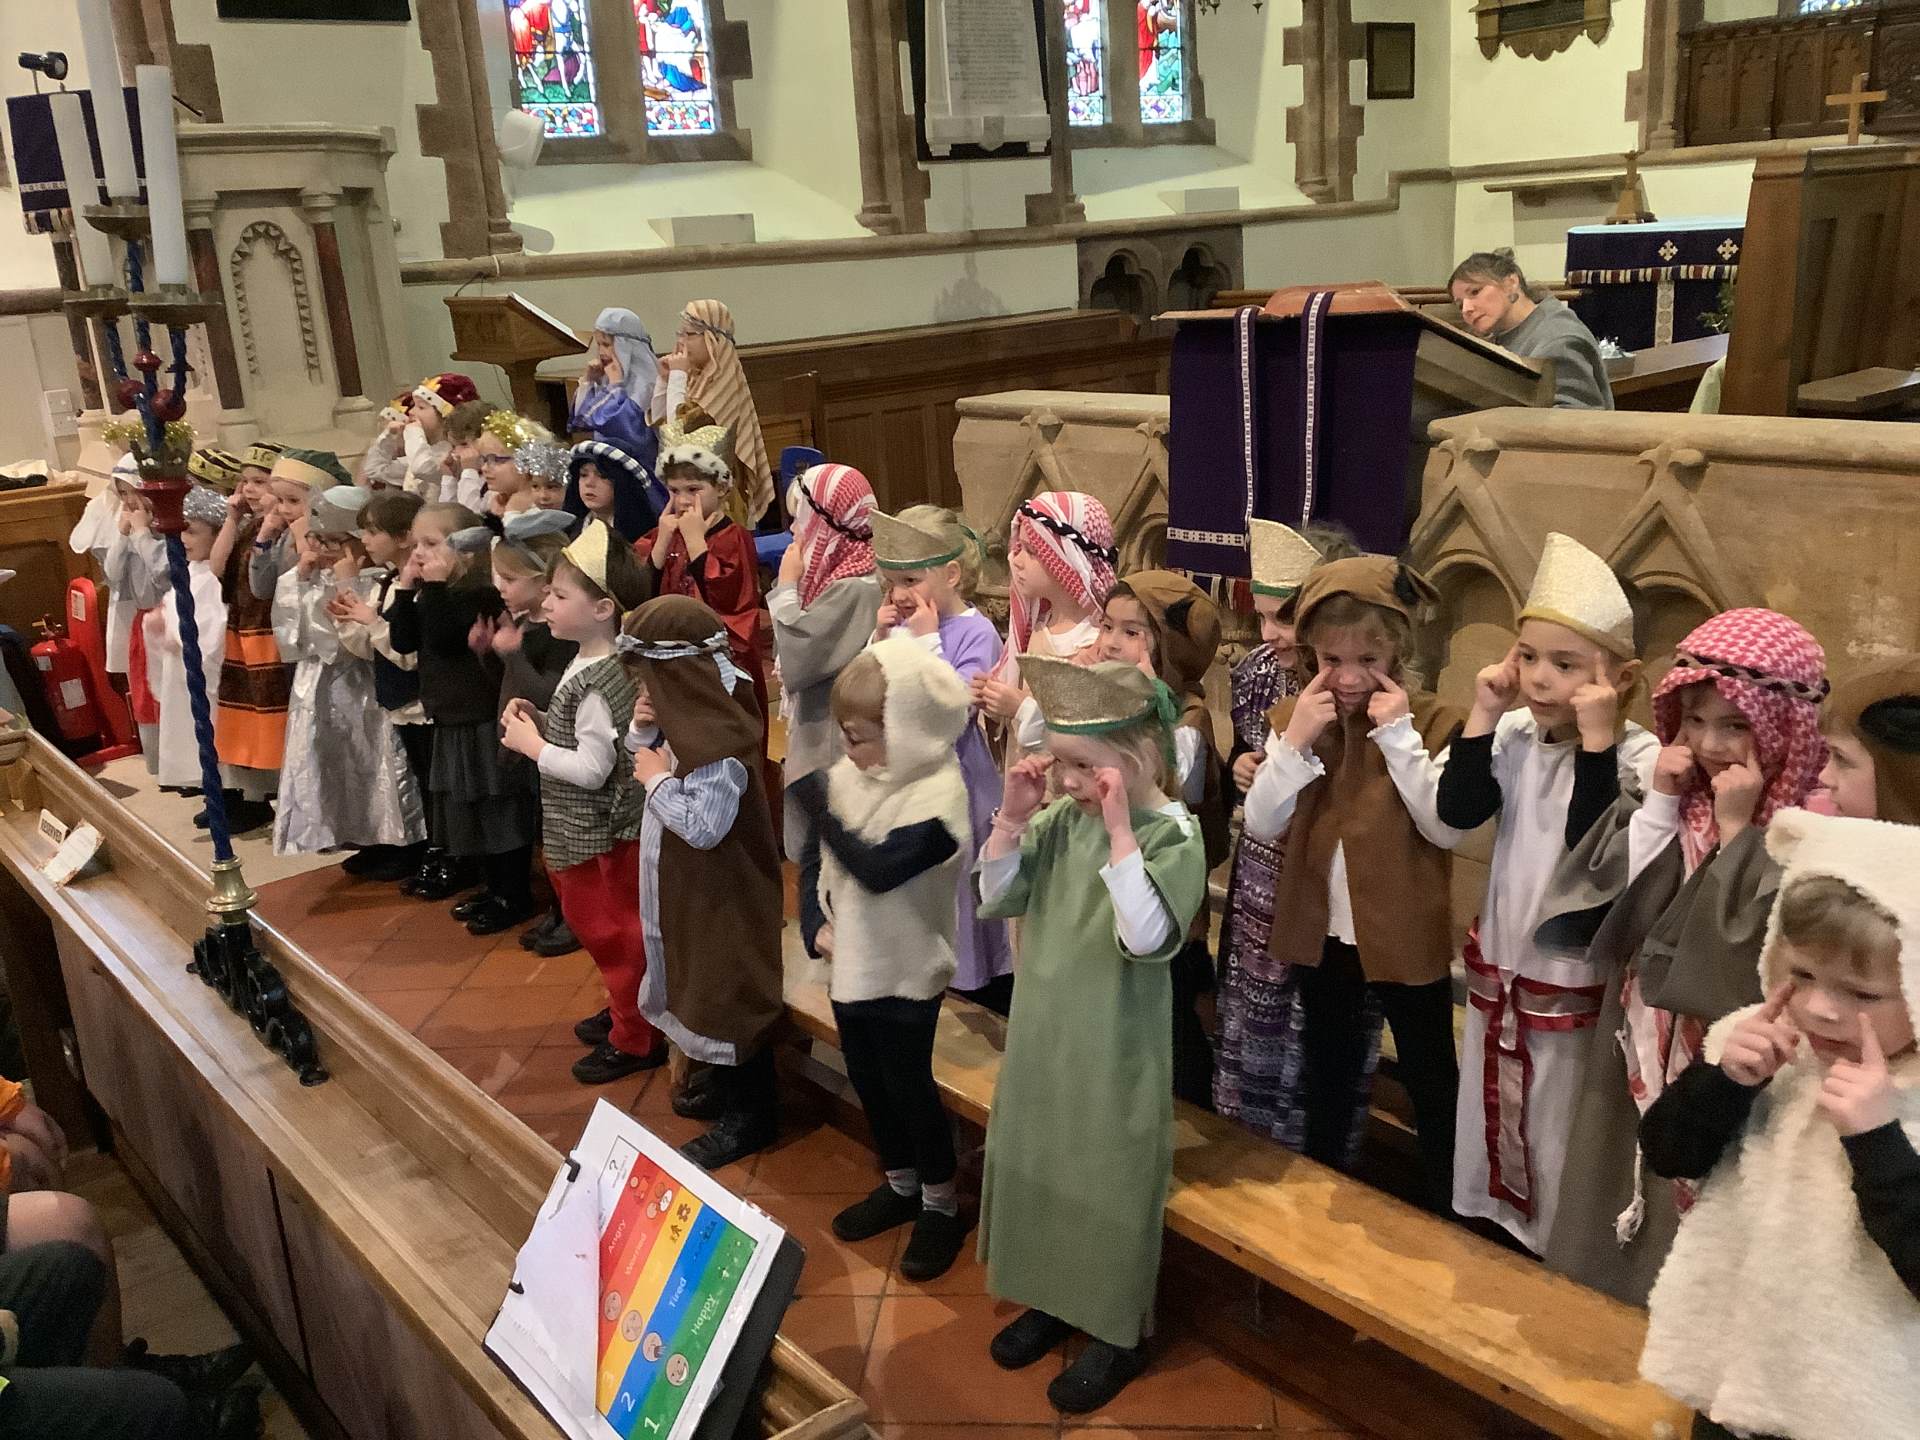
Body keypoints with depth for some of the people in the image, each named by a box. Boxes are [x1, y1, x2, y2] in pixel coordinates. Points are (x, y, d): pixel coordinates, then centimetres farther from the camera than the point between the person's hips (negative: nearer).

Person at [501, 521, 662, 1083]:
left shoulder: (597, 683, -26)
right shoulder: (587, 663, 5)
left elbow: (592, 768, -27)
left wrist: (531, 745, -17)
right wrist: (540, 720, 1)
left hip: (601, 834, -10)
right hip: (582, 830, 10)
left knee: (613, 934, 4)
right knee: (596, 926, 23)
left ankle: (636, 1041, 19)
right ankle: (624, 1010, 40)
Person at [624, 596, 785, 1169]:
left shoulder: (717, 737, -30)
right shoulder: (685, 714, -1)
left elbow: (703, 828, -31)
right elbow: (642, 758, 13)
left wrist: (657, 778, -19)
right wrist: (643, 728, -6)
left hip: (721, 900, -10)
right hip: (688, 891, 10)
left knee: (726, 999, 6)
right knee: (700, 990, 24)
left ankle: (748, 1117, 23)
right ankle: (720, 1086, 43)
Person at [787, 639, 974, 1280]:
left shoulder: (937, 795, -24)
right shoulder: (855, 773, -3)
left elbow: (875, 870, -31)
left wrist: (818, 805, -30)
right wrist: (829, 917, 6)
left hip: (904, 969, -7)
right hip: (853, 959, 7)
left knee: (909, 1086, 6)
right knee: (867, 1079, 19)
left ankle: (941, 1205, 26)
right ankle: (900, 1185, 40)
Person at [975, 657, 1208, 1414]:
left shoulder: (1174, 837, -18)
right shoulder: (1063, 820, -3)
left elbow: (1146, 939, -31)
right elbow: (996, 900, -2)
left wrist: (1121, 831, -33)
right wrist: (1013, 818, -15)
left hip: (1114, 1054, -6)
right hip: (1040, 1037, 6)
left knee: (1108, 1186, 9)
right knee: (1038, 1168, 20)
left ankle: (1117, 1334, 29)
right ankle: (1054, 1300, 42)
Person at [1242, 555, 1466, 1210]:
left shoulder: (1433, 722, -13)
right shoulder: (1293, 717, -3)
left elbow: (1447, 829, -24)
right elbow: (1262, 824, -9)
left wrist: (1399, 735, -26)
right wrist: (1297, 739, -20)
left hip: (1405, 936, -4)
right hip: (1322, 930, 4)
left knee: (1430, 1078, 12)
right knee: (1327, 1070, 23)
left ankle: (1446, 1206, 30)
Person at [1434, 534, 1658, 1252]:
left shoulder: (1638, 755, -19)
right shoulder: (1517, 732, -6)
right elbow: (1456, 811, -14)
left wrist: (1596, 739, -32)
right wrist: (1484, 716, -19)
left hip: (1573, 982, -5)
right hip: (1497, 965, 6)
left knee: (1556, 1145, 10)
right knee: (1486, 1127, 23)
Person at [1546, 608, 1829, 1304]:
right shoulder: (1672, 797, 0)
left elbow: (1765, 952, -27)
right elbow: (1604, 903, -7)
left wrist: (1736, 830, -24)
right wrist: (1658, 807, -14)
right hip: (1639, 1055, 6)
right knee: (1607, 1250, 20)